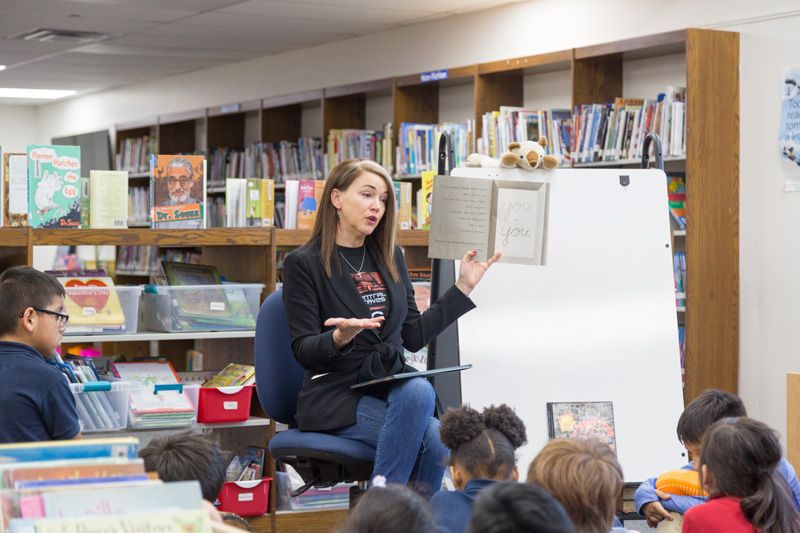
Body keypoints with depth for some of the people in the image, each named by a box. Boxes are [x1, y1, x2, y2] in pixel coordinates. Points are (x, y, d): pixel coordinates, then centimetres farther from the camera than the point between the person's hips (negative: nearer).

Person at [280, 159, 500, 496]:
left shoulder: (389, 258, 17)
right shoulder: (304, 263, -1)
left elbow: (414, 336, 16)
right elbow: (303, 351, -5)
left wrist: (463, 287, 15)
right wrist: (340, 337, -27)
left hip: (391, 388, 5)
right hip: (335, 395, -5)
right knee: (434, 439, -31)